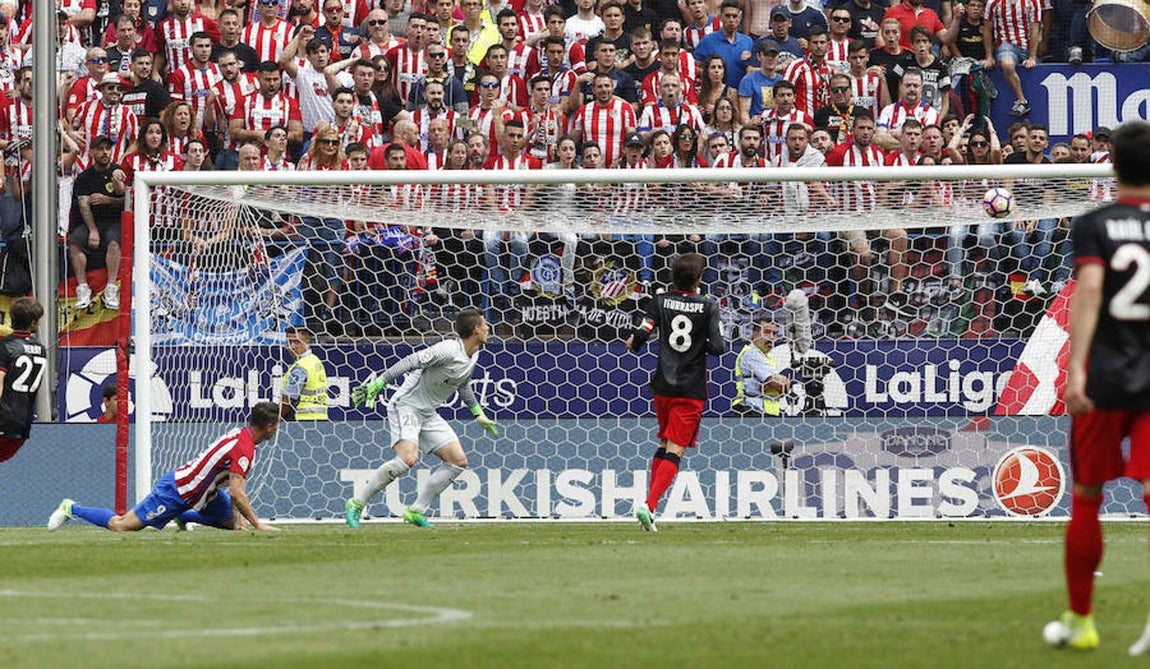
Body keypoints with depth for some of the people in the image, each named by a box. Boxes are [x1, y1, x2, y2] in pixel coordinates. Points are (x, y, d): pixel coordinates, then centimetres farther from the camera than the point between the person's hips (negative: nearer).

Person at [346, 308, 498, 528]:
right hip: (406, 406, -9)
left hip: (428, 414, 9)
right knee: (408, 458, -29)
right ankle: (356, 504, -18)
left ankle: (416, 511, 4)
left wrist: (478, 414, 29)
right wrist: (377, 384, -33)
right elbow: (410, 362, -26)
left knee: (458, 461, 0)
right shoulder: (448, 350, -22)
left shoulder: (473, 355, 7)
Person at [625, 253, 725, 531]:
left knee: (665, 444, 22)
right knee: (675, 450, -5)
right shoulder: (708, 306, -7)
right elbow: (717, 347, -11)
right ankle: (649, 505, -20)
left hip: (663, 385, 3)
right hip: (691, 389, -3)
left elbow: (641, 334, -9)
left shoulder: (661, 301, -1)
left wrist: (632, 343, 13)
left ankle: (650, 501, 20)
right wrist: (720, 344, 12)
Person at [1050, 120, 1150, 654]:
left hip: (1103, 382, -1)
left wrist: (1076, 369, -20)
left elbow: (1088, 290, -16)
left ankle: (1079, 620, 23)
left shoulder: (1094, 226, -3)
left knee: (1087, 500, 12)